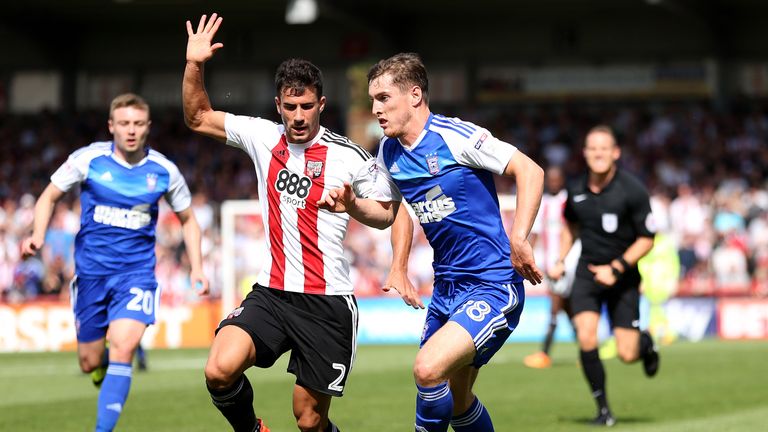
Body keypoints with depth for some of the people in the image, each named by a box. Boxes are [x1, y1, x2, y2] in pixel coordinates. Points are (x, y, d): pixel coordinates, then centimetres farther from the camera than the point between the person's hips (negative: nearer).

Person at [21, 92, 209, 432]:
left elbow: (187, 219, 13)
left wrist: (197, 267, 2)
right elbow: (50, 196, 6)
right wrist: (38, 235, -12)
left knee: (122, 347, -22)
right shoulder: (89, 159, -5)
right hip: (91, 271, 1)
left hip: (137, 272, -1)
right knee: (90, 363, 6)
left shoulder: (164, 171, -2)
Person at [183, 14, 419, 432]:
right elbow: (198, 118, 16)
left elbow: (397, 210, 5)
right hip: (271, 293, 3)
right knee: (220, 371, -22)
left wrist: (398, 270, -7)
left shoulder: (349, 157, -5)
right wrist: (193, 65, 2)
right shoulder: (264, 136, 5)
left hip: (327, 303, -3)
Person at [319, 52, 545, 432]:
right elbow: (384, 213, 20)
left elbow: (529, 170, -16)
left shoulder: (455, 136, -16)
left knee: (428, 369, -24)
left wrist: (518, 240, -25)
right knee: (457, 400, 14)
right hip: (447, 285, 8)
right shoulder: (389, 152, 7)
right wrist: (350, 205, -1)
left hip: (492, 285, -8)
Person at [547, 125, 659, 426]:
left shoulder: (632, 191, -14)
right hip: (587, 273, 3)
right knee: (586, 339, -19)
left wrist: (616, 268, -18)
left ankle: (644, 343, 34)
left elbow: (646, 239, -9)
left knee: (626, 355, -6)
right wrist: (560, 261, 9)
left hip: (622, 278, -3)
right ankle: (603, 409, -4)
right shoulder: (576, 191, 0)